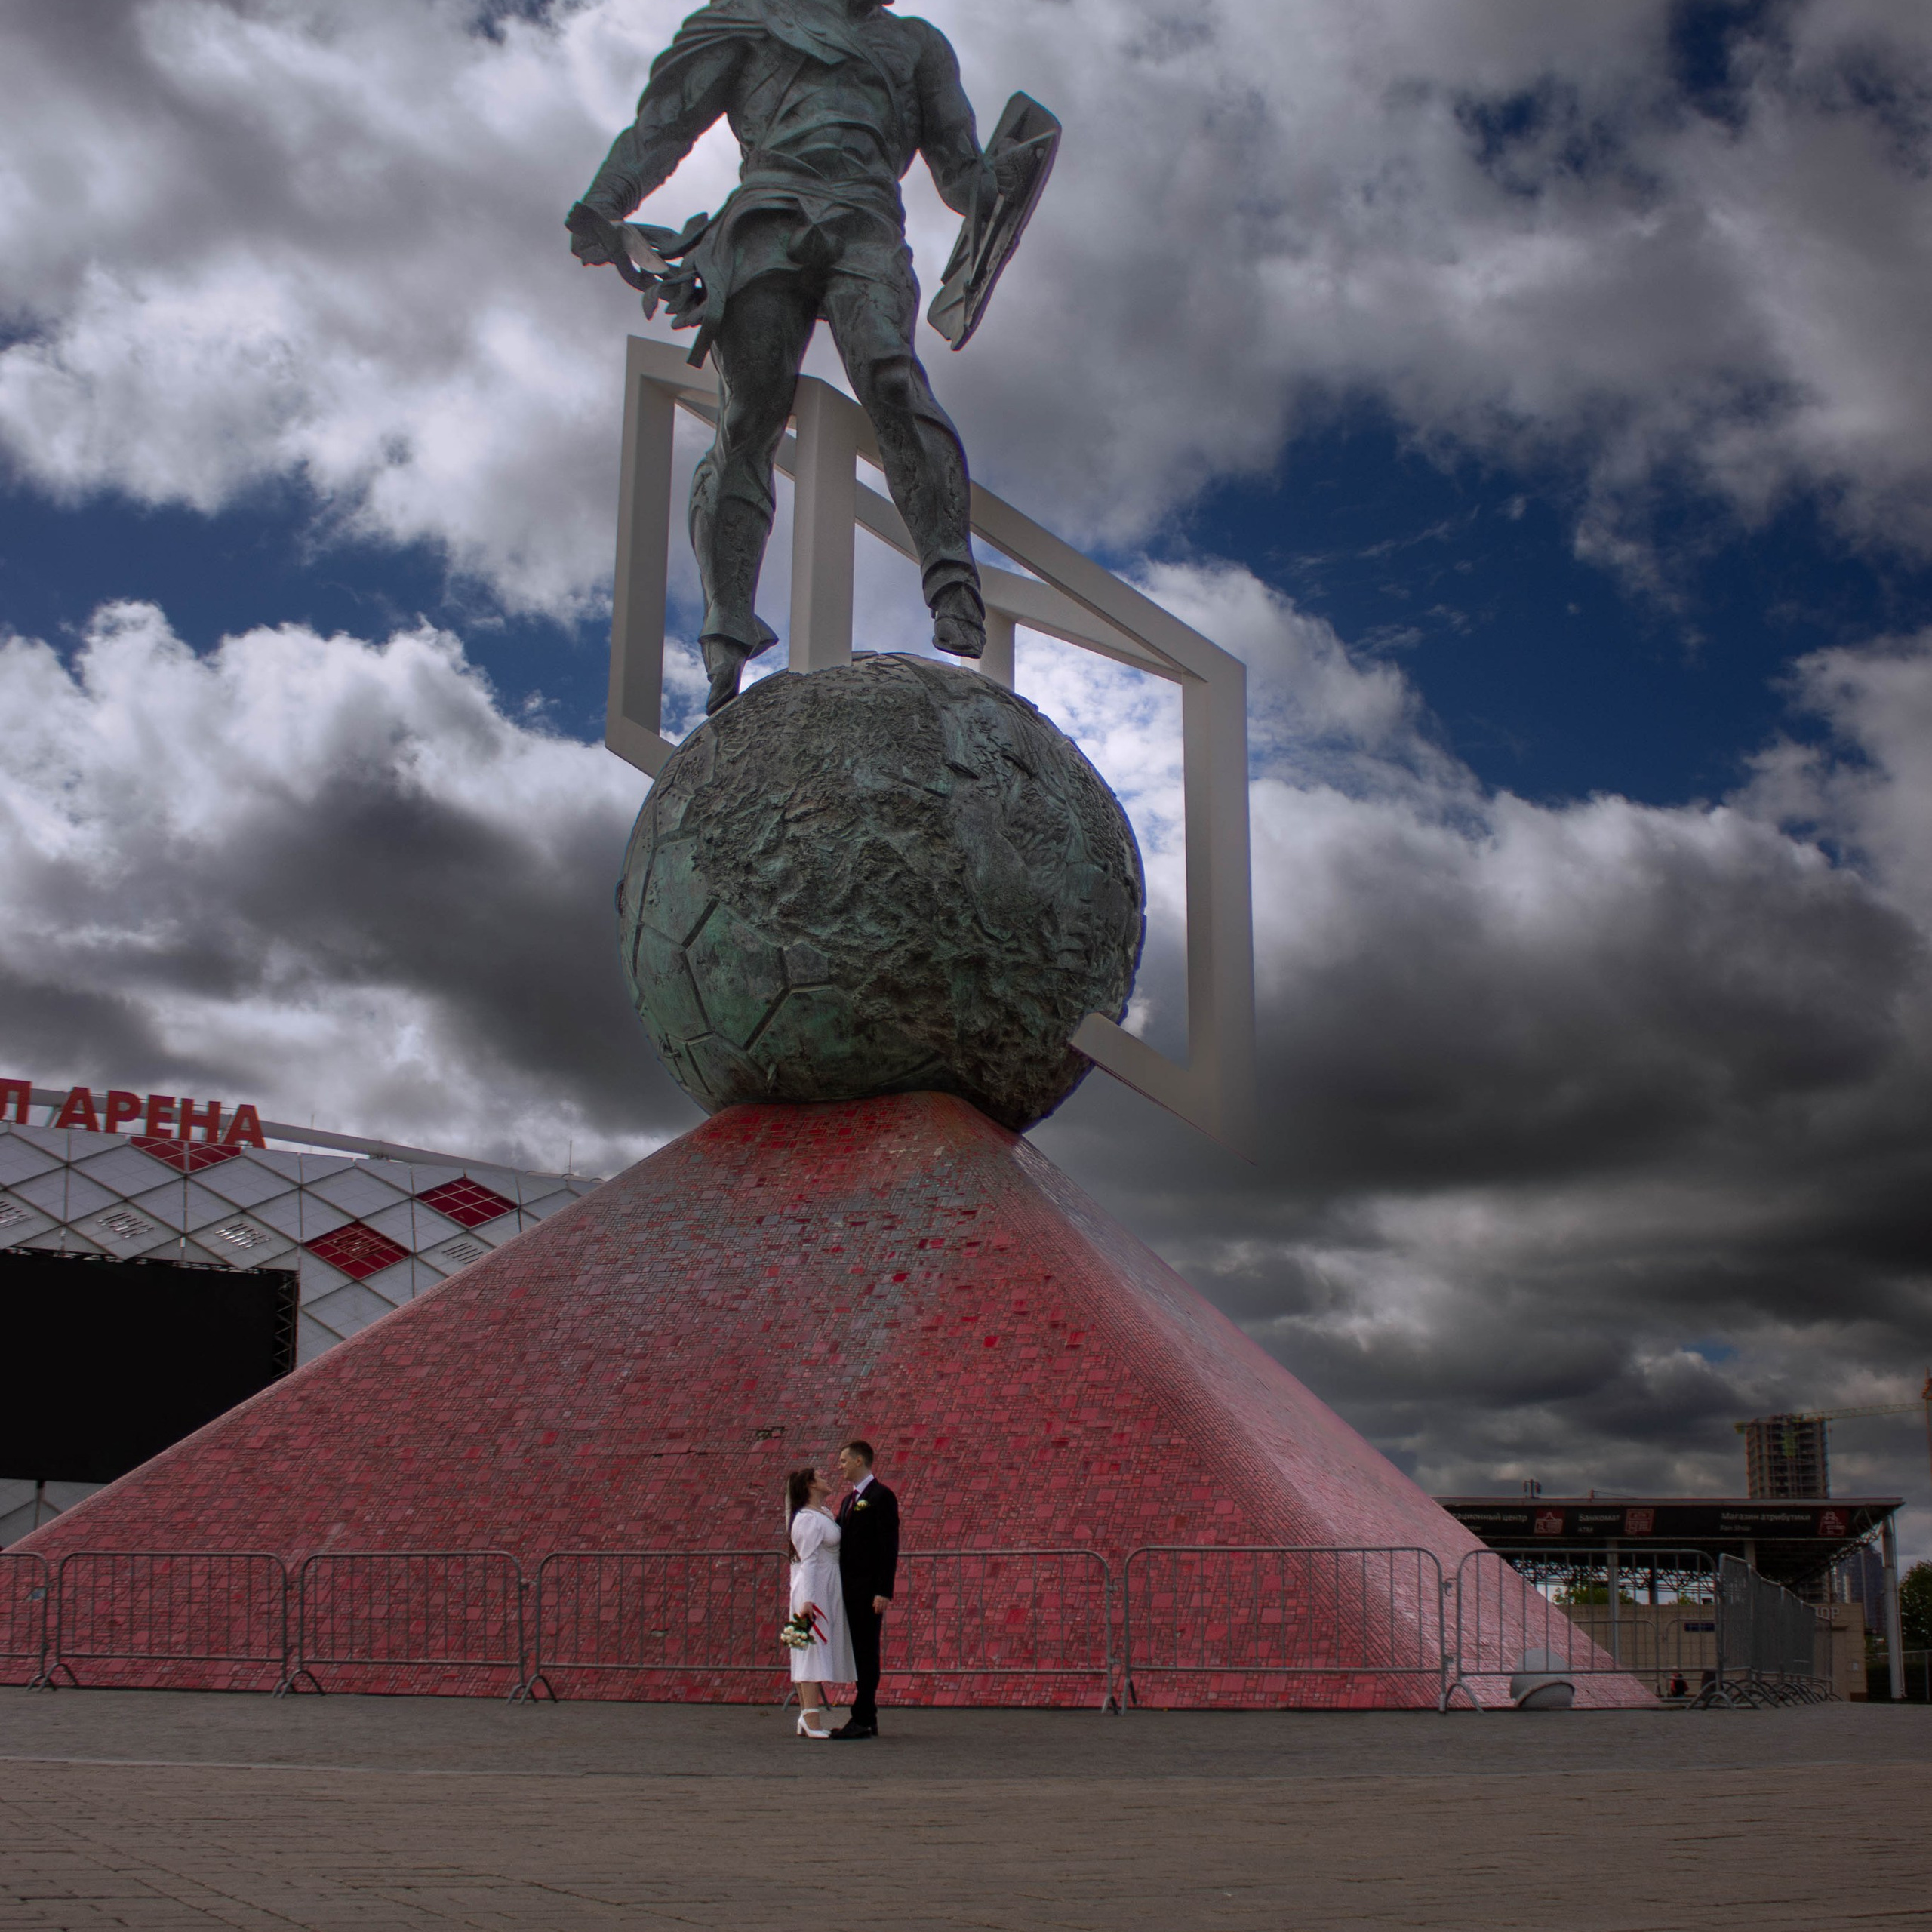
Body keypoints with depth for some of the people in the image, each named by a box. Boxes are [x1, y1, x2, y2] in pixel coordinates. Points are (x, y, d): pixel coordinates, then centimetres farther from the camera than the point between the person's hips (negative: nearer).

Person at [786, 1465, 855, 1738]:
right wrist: (807, 1599, -24)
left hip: (829, 1591, 9)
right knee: (814, 1651, -10)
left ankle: (808, 1718, 12)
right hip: (814, 1591, -9)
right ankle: (811, 1720, -12)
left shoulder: (826, 1513, 14)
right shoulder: (808, 1520, -14)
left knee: (815, 1655, 9)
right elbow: (809, 1561, -20)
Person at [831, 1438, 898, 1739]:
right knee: (859, 1653, 9)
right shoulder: (848, 1500, 19)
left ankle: (861, 1719, -8)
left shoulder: (881, 1496, -8)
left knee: (867, 1652, -7)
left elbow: (889, 1546, -14)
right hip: (849, 1588, 9)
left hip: (869, 1589, -9)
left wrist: (884, 1591, -19)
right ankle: (868, 1719, 12)